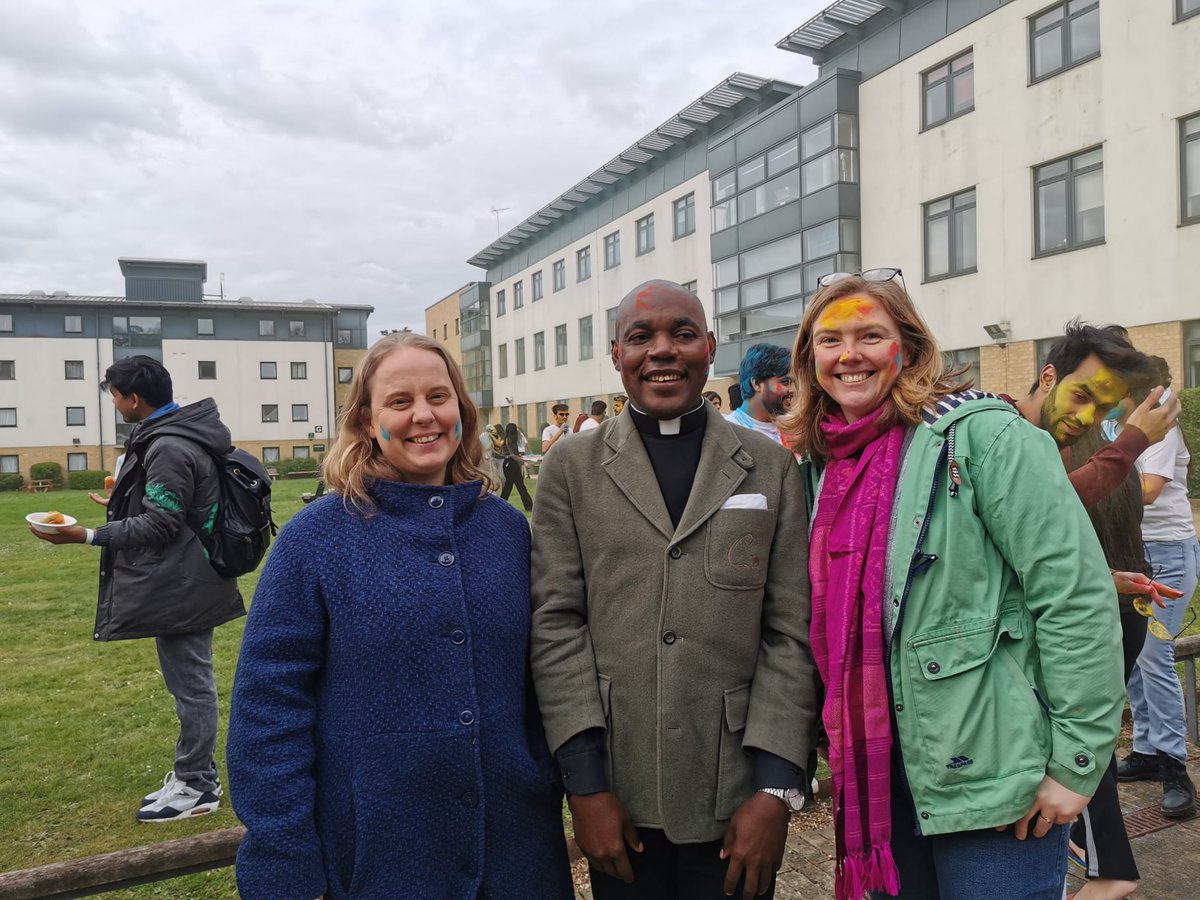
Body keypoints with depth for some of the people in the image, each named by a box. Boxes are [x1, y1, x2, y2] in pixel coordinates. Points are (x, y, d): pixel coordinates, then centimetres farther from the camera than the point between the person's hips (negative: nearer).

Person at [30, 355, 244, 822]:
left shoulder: (168, 448, -22)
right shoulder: (181, 434, 9)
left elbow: (160, 527, -21)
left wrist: (87, 535, -18)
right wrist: (123, 503, 27)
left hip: (179, 586, -10)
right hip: (187, 581, 10)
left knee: (190, 683, 2)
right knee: (192, 681, 18)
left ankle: (195, 785, 16)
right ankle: (197, 773, 31)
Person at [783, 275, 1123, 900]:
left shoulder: (981, 436, -14)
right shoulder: (820, 464, 5)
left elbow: (1077, 597, -16)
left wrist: (1077, 762, -14)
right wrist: (837, 743, 14)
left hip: (990, 779, -6)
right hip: (879, 774, 6)